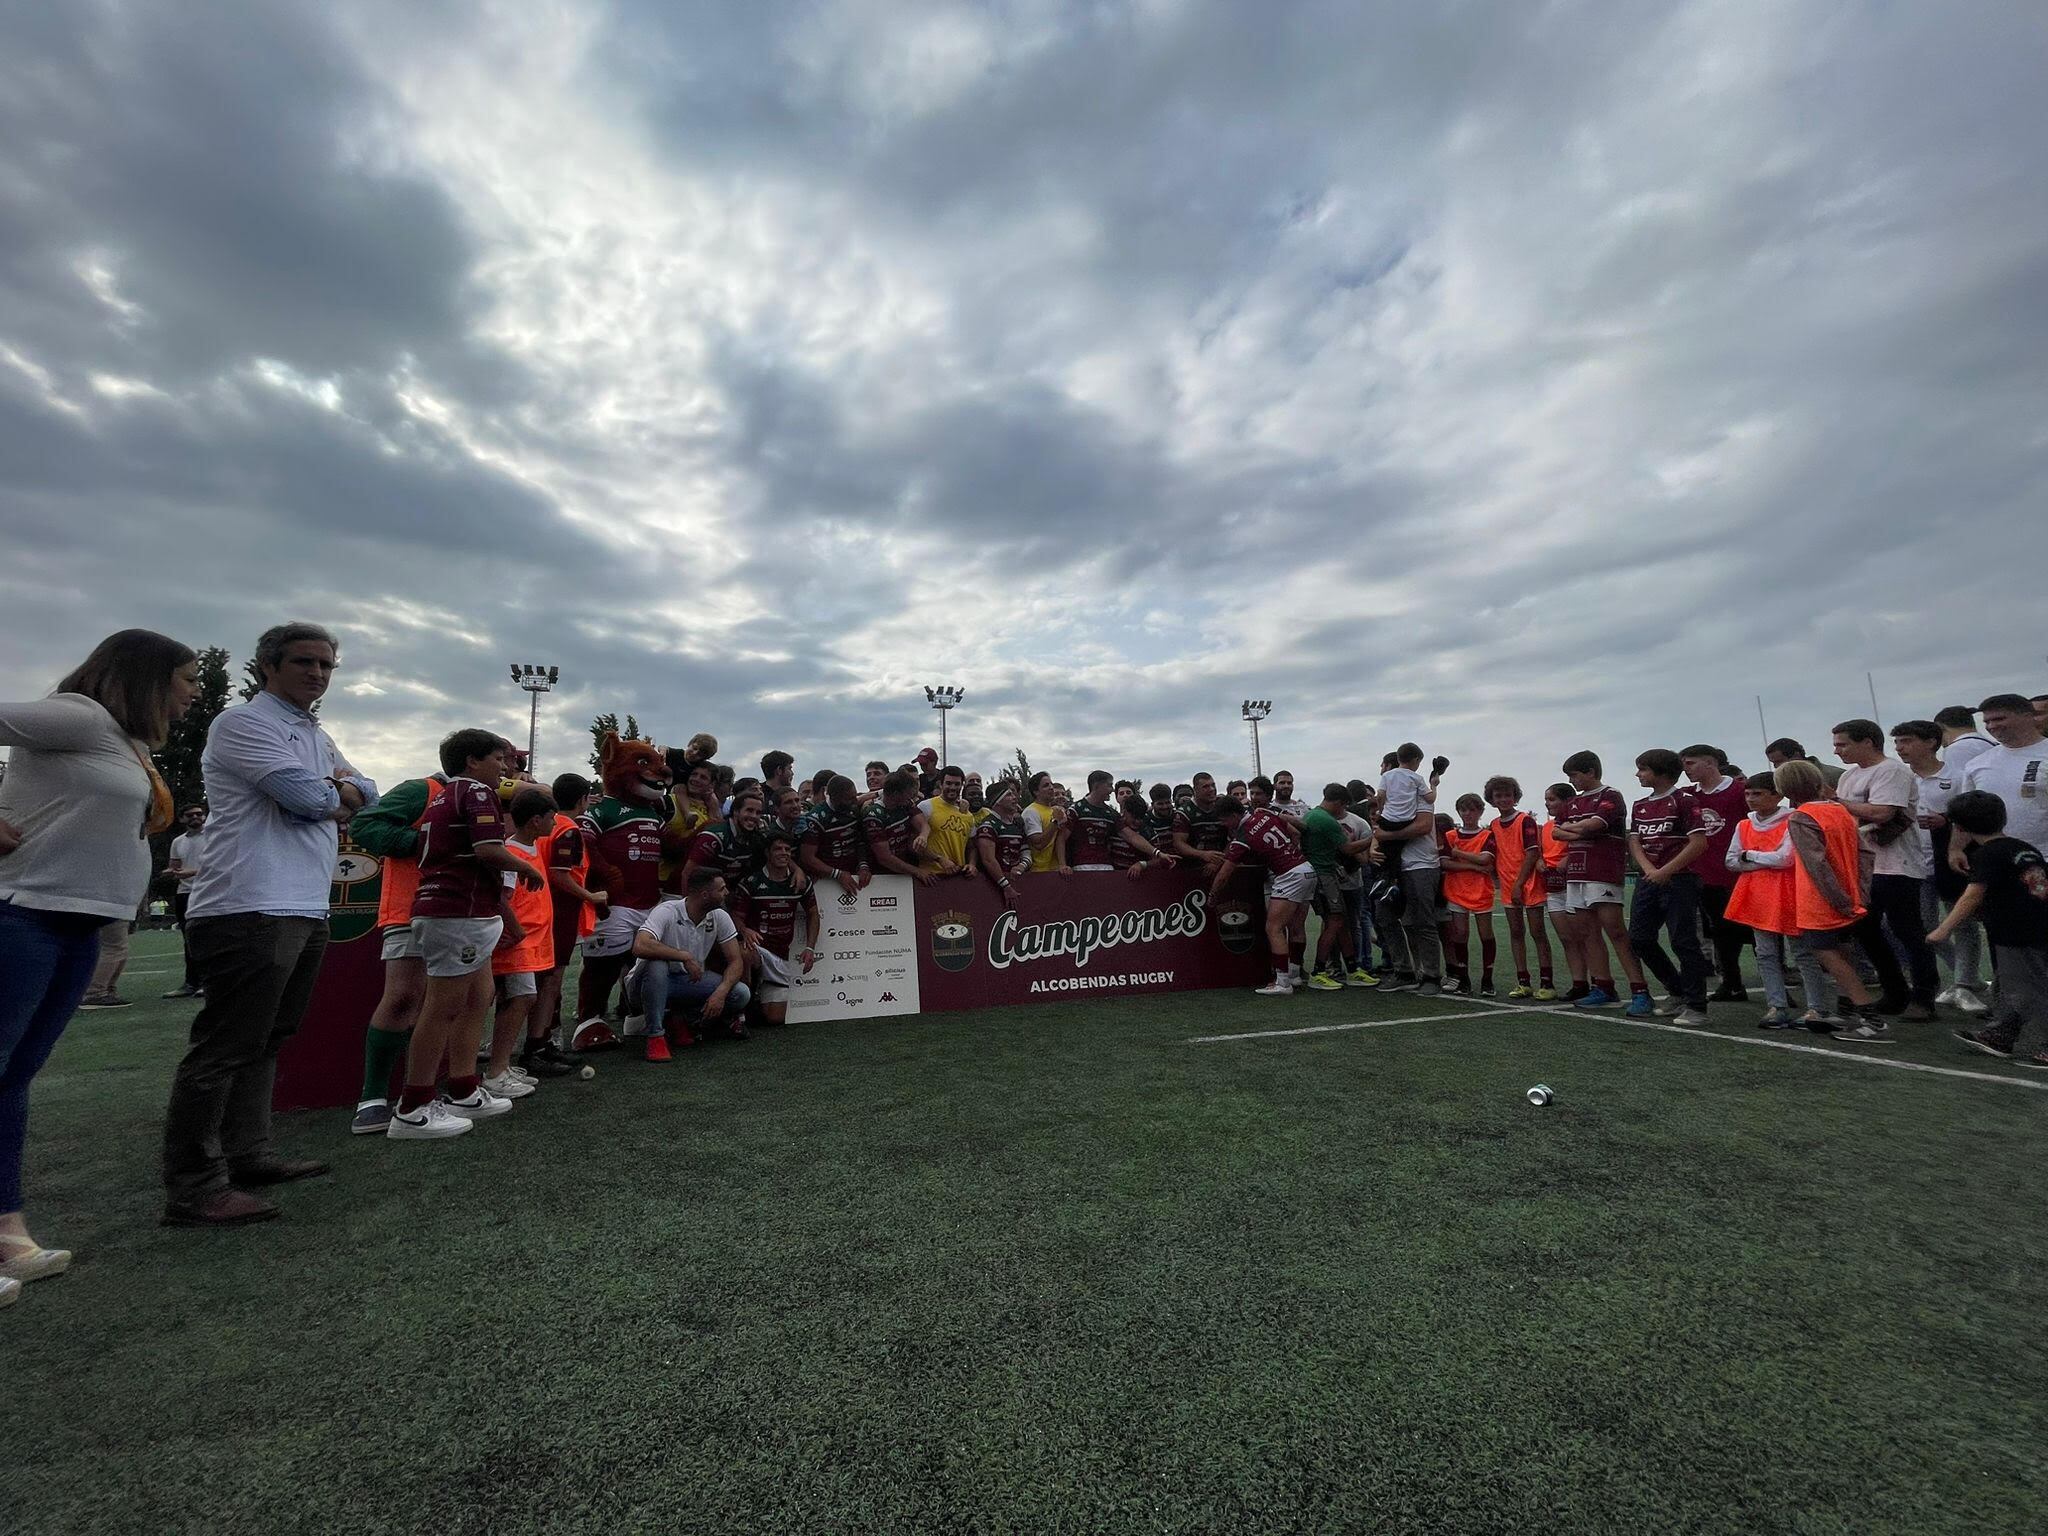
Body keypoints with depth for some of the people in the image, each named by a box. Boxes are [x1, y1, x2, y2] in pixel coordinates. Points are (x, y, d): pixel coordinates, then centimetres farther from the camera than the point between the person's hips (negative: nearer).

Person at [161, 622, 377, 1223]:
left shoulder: (318, 736, 22)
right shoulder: (241, 722, -6)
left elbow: (366, 795, 16)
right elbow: (308, 796, -18)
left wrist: (328, 790, -5)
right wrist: (336, 789, 4)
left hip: (306, 910, 9)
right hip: (250, 910, -9)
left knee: (266, 1041, 15)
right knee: (225, 1048, -5)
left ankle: (247, 1155, 25)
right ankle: (193, 1189, 1)